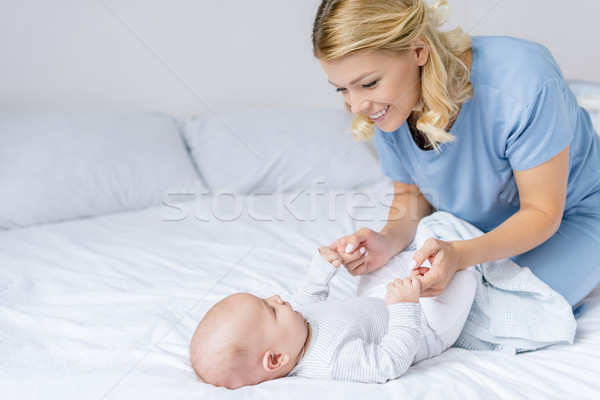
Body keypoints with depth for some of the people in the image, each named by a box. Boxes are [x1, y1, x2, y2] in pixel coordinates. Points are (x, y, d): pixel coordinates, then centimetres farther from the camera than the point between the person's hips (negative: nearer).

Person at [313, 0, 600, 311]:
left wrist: (459, 255, -45)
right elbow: (412, 192, -4)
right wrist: (389, 240, -27)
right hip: (474, 225, 4)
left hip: (567, 218, -4)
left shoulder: (524, 84, -37)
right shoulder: (386, 107, -20)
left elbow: (542, 212, -27)